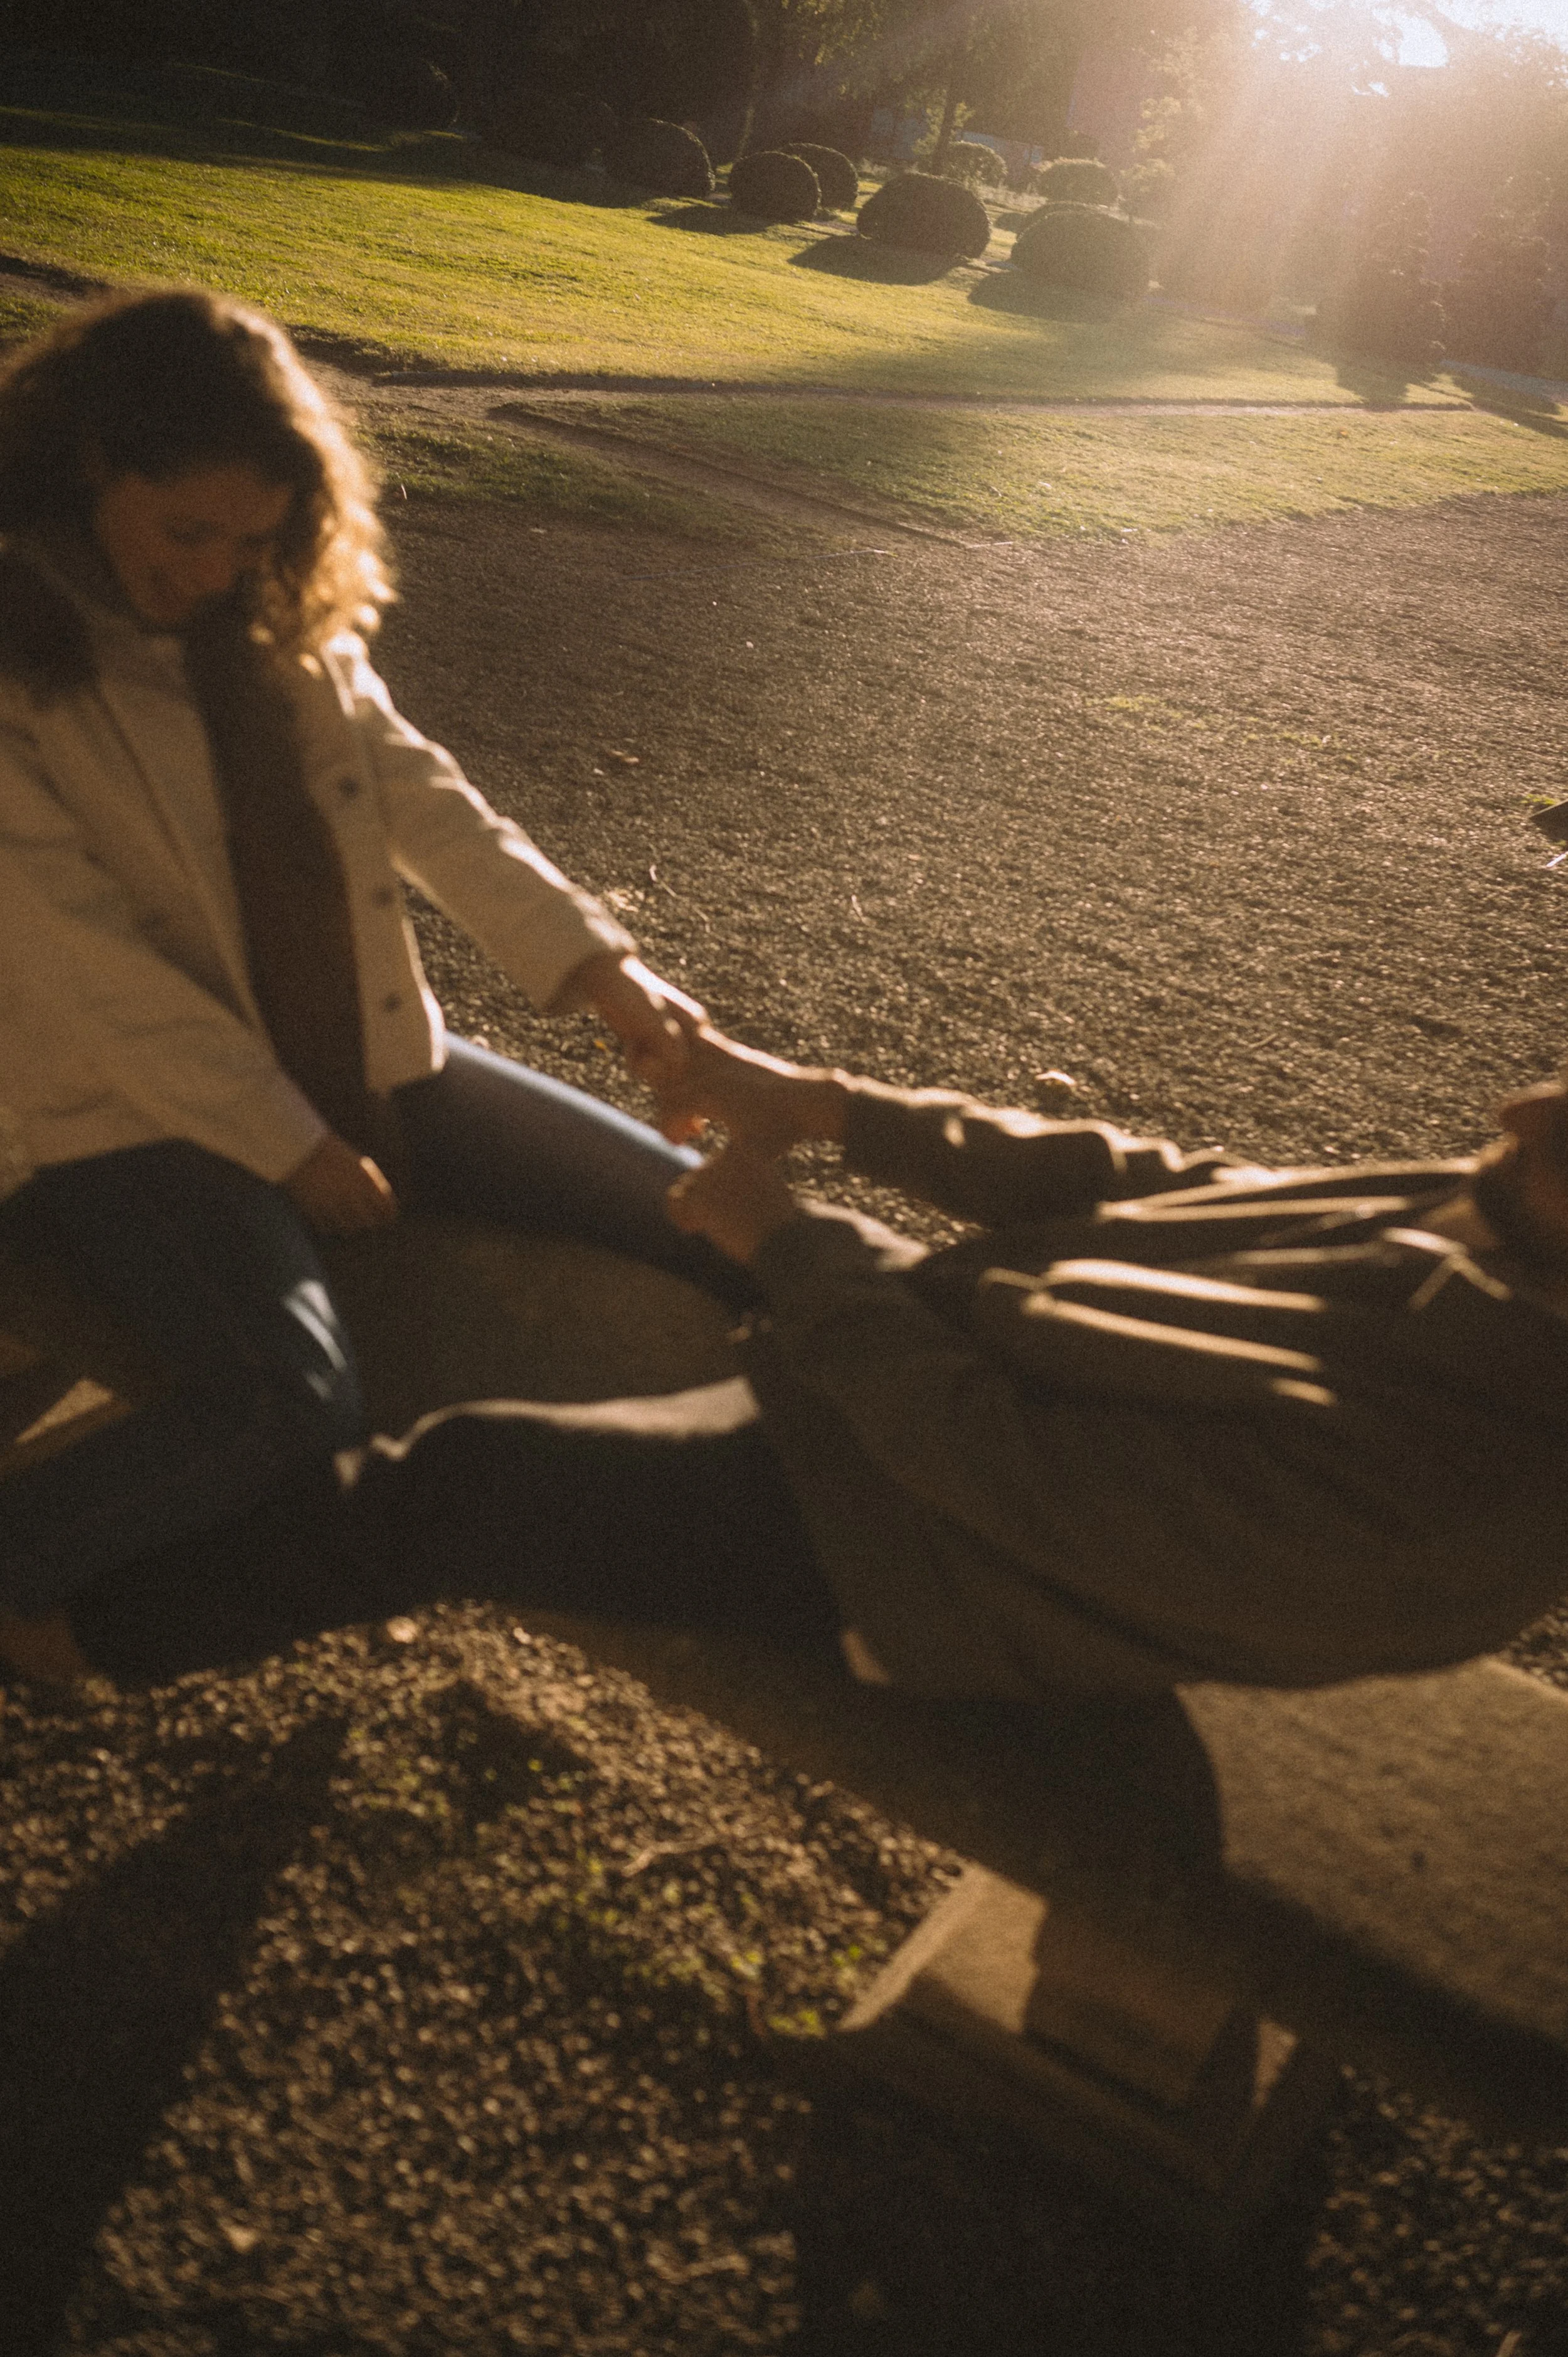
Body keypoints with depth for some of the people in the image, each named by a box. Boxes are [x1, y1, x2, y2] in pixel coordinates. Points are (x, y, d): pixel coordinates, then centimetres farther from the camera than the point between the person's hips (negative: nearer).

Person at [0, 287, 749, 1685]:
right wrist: (289, 1148, -16)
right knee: (294, 1404, -34)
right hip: (136, 1119, -6)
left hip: (363, 1065, 6)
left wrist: (598, 963, -11)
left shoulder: (281, 617, 8)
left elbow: (418, 795, 2)